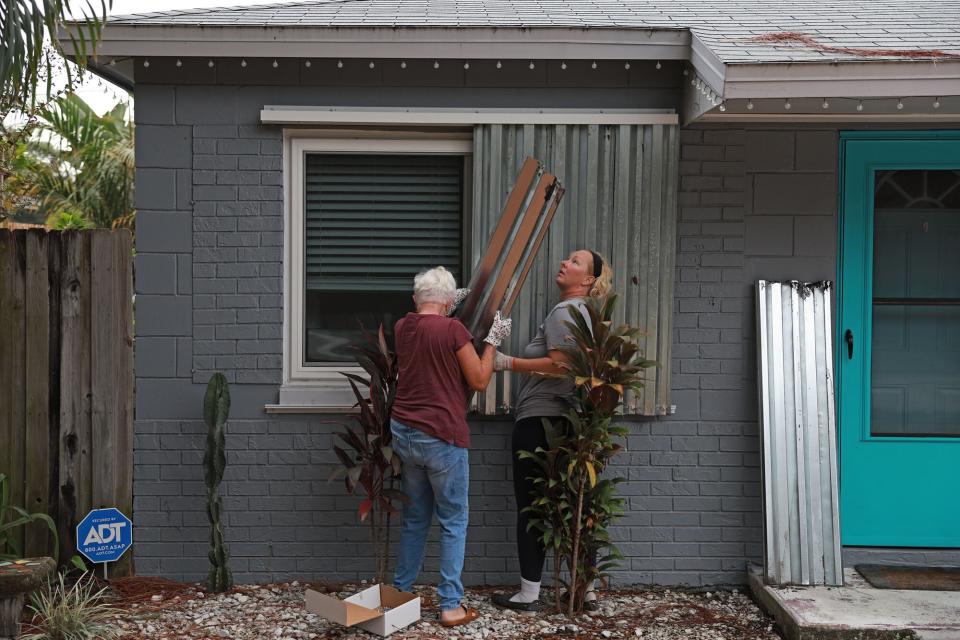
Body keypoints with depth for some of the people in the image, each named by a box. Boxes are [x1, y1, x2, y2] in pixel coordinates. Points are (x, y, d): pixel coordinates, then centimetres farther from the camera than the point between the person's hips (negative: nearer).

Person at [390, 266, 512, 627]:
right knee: (453, 522, 3)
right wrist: (493, 341, 4)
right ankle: (451, 606, 4)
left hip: (404, 432, 7)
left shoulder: (402, 327, 7)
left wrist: (440, 311, 36)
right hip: (442, 436, -6)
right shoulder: (452, 329, -13)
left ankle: (400, 591, 26)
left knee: (415, 517, 19)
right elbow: (479, 381, -5)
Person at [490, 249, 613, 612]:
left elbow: (558, 365, -22)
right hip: (563, 419, 9)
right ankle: (587, 591, 17)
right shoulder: (583, 312, 19)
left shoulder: (563, 312, -10)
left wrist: (507, 363, -19)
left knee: (530, 507, -1)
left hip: (539, 420, -9)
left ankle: (529, 595, 6)